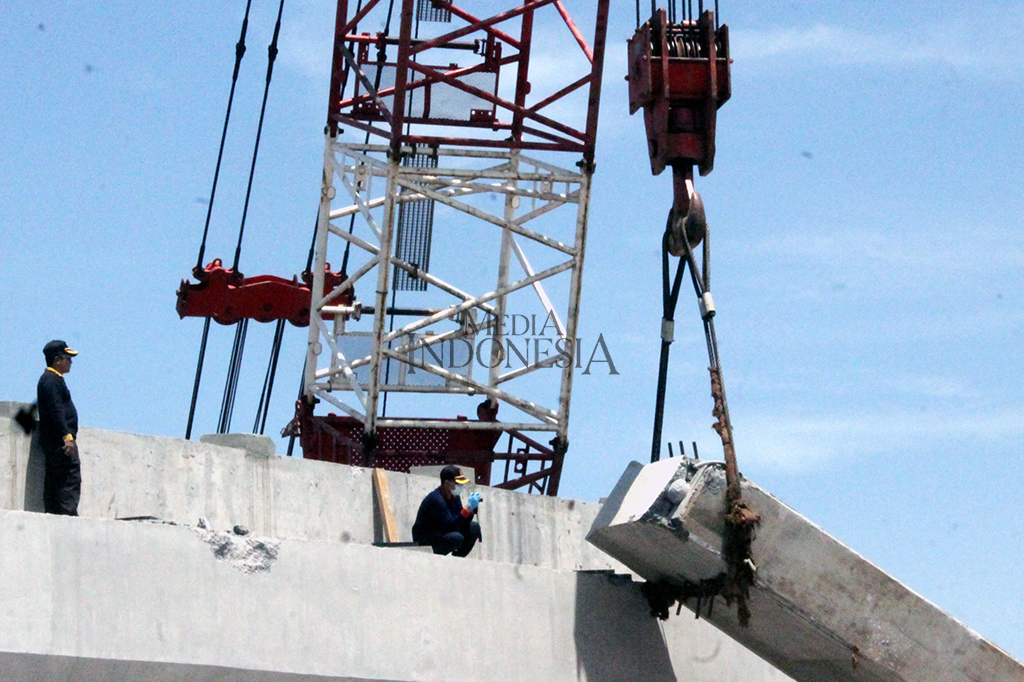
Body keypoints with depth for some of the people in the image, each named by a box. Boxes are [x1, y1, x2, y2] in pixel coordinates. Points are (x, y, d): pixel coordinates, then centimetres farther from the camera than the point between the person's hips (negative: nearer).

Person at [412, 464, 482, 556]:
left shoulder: (454, 497, 3)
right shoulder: (436, 500, -25)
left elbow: (463, 524, 4)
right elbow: (451, 525, -31)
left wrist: (472, 509, -14)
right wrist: (468, 507, -31)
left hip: (441, 533, 9)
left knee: (474, 527, 2)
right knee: (457, 538, -33)